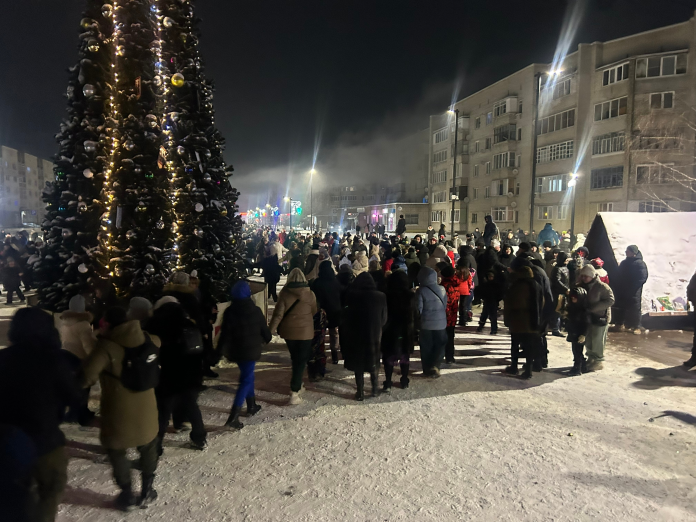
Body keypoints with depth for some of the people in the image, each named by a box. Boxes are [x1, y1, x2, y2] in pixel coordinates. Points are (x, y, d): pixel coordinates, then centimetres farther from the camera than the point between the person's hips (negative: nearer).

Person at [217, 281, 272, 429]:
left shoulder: (229, 312, -7)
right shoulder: (255, 311, -10)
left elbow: (224, 333, -5)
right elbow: (264, 330, -1)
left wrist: (221, 350, 4)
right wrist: (266, 339, 20)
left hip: (235, 350, 4)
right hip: (251, 350, -4)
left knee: (247, 375, 23)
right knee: (246, 380, -2)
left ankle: (251, 405, 34)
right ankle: (233, 417, -12)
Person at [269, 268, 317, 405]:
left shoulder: (284, 293, -9)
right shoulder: (309, 294, -11)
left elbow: (278, 314, -11)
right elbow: (314, 312, 4)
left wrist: (271, 330, -3)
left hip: (288, 331, 3)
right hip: (305, 332, -2)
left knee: (295, 358, 22)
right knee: (301, 361, 2)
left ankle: (297, 385, 36)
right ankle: (294, 393, -6)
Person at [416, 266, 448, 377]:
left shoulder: (420, 291, -15)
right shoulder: (442, 289, -6)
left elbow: (419, 309, -12)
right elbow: (445, 305, 2)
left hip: (426, 324, -2)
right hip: (441, 323, 2)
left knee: (426, 347, 11)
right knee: (440, 345, 15)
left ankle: (427, 370, 16)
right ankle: (435, 365, 2)